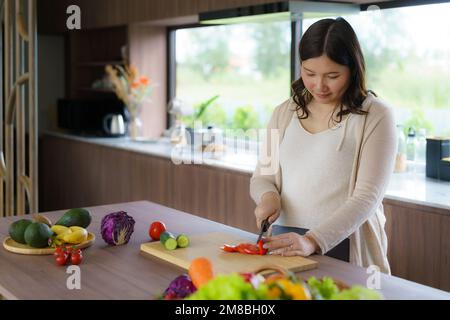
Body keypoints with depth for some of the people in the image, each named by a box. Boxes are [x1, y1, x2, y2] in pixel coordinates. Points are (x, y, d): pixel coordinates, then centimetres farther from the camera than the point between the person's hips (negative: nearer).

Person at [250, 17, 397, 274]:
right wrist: (268, 195, -7)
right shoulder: (285, 113, 11)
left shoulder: (375, 116, -4)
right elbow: (262, 176, 16)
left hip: (344, 248, -3)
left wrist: (313, 241, -22)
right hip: (284, 244, 3)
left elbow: (367, 197, -11)